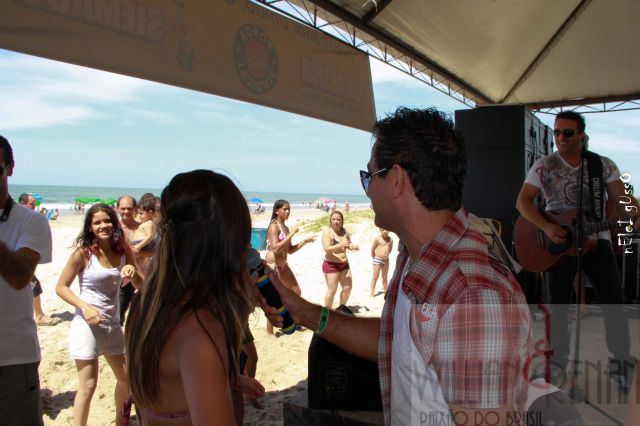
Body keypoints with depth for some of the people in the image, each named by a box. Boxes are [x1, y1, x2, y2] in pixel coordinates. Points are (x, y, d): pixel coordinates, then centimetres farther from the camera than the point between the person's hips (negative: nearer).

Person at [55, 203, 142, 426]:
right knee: (88, 386, -4)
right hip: (87, 323, -5)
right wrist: (85, 307, -21)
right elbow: (61, 287, -7)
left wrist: (132, 272, -17)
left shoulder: (123, 251, 2)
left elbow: (140, 284, 5)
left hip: (112, 324, 5)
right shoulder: (83, 252, -10)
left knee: (127, 378, 16)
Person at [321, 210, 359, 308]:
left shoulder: (345, 231, 4)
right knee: (332, 290, -6)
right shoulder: (327, 232, -14)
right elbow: (327, 249, -25)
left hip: (344, 264, 7)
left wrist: (353, 246, -9)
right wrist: (340, 245, -38)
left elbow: (349, 245, 15)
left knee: (348, 288, 11)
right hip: (331, 265, -6)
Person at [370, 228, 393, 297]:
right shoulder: (377, 238, -13)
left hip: (386, 260, 5)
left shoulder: (390, 239, 0)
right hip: (378, 260, -4)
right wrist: (374, 257, 1)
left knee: (385, 277, 14)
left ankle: (385, 291, 24)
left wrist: (386, 255, 12)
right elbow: (372, 249, -6)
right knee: (375, 277, -1)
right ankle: (372, 293, 3)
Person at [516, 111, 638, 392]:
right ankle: (558, 360, 20)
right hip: (558, 241, 0)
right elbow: (523, 201, -5)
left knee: (613, 300, -4)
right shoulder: (544, 166, 0)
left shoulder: (603, 165, 2)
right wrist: (546, 227, -20)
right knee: (560, 303, 5)